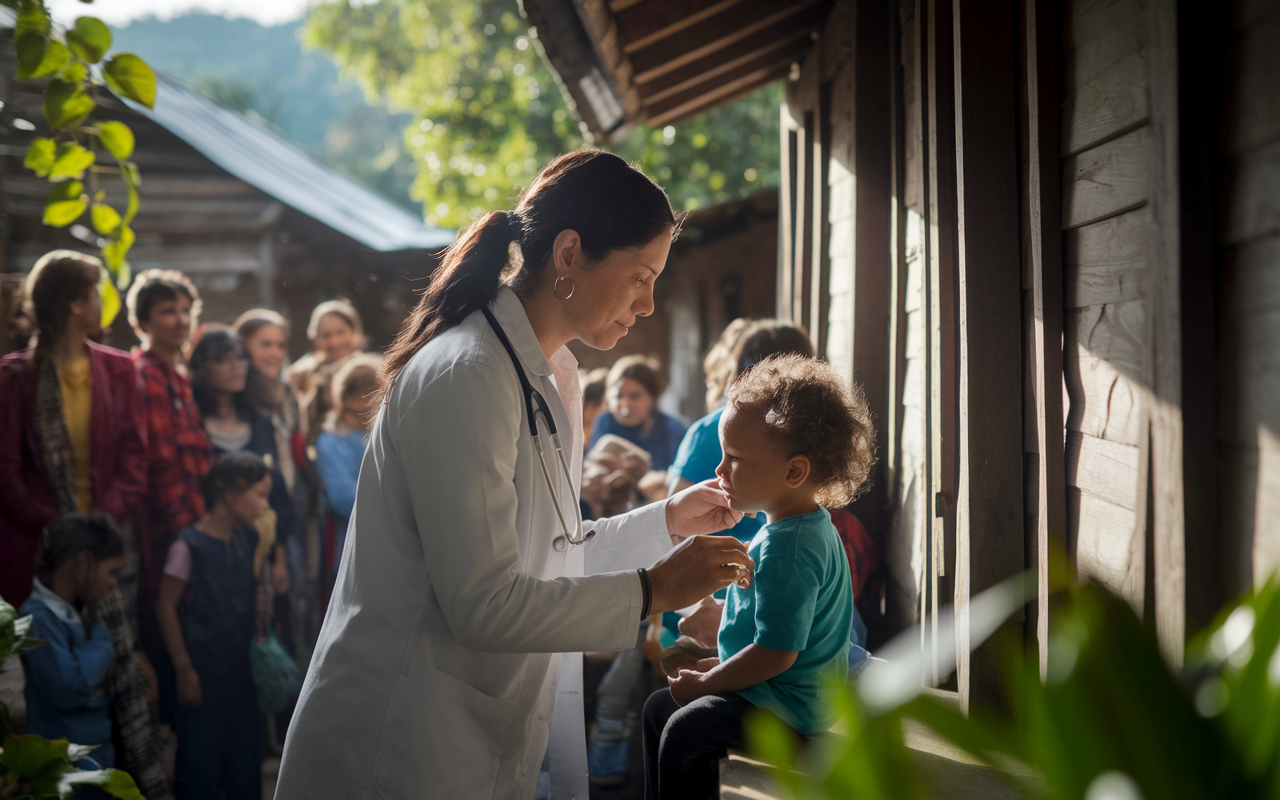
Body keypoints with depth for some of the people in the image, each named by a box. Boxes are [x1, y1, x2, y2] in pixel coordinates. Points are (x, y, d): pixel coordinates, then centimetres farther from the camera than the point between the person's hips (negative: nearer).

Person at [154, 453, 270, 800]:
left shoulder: (247, 540, 6)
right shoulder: (189, 545, -14)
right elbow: (166, 607, -12)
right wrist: (184, 670, -12)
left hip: (240, 669, 6)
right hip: (204, 673, -6)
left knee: (245, 756, 13)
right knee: (201, 759, 1)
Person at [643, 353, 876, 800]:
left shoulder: (787, 549, -26)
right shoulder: (812, 527, 8)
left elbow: (777, 653, -27)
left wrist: (704, 685, -16)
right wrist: (720, 665, 18)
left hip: (789, 705, -11)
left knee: (683, 731, -25)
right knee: (659, 706, 18)